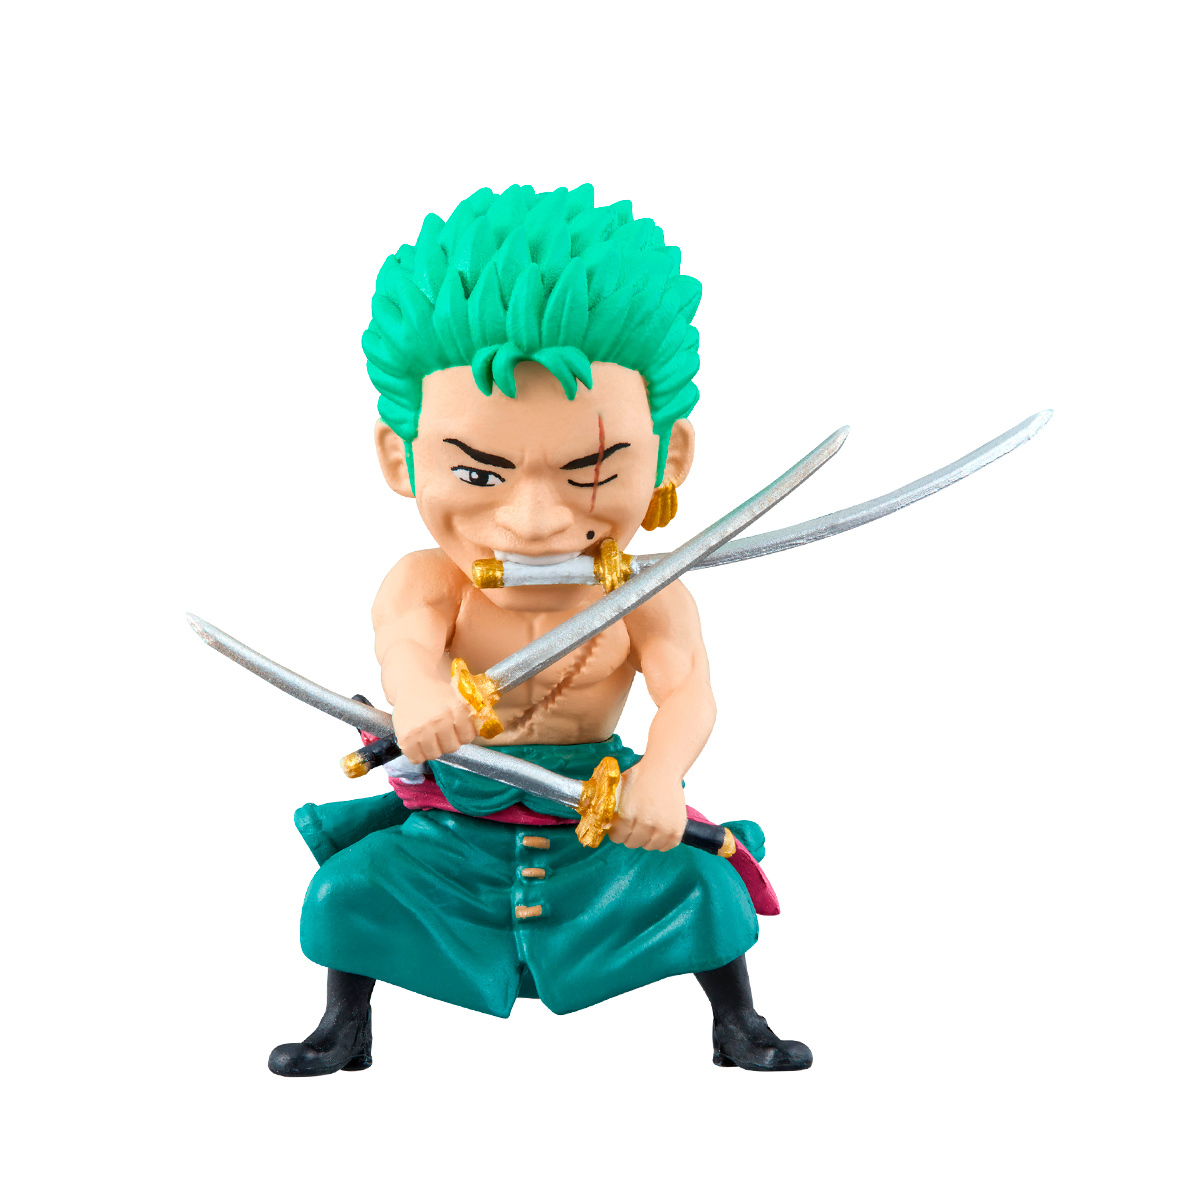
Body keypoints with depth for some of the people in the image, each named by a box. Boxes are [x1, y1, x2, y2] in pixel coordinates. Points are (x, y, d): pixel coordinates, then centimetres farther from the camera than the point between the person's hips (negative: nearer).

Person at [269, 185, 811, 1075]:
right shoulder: (428, 581, -18)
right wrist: (419, 698, -63)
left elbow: (689, 692, -28)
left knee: (701, 883, -13)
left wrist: (660, 778, -49)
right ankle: (346, 1029, 18)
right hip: (452, 819, 1)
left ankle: (738, 1025, 13)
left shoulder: (648, 599, -16)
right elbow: (406, 637, -38)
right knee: (353, 885, -9)